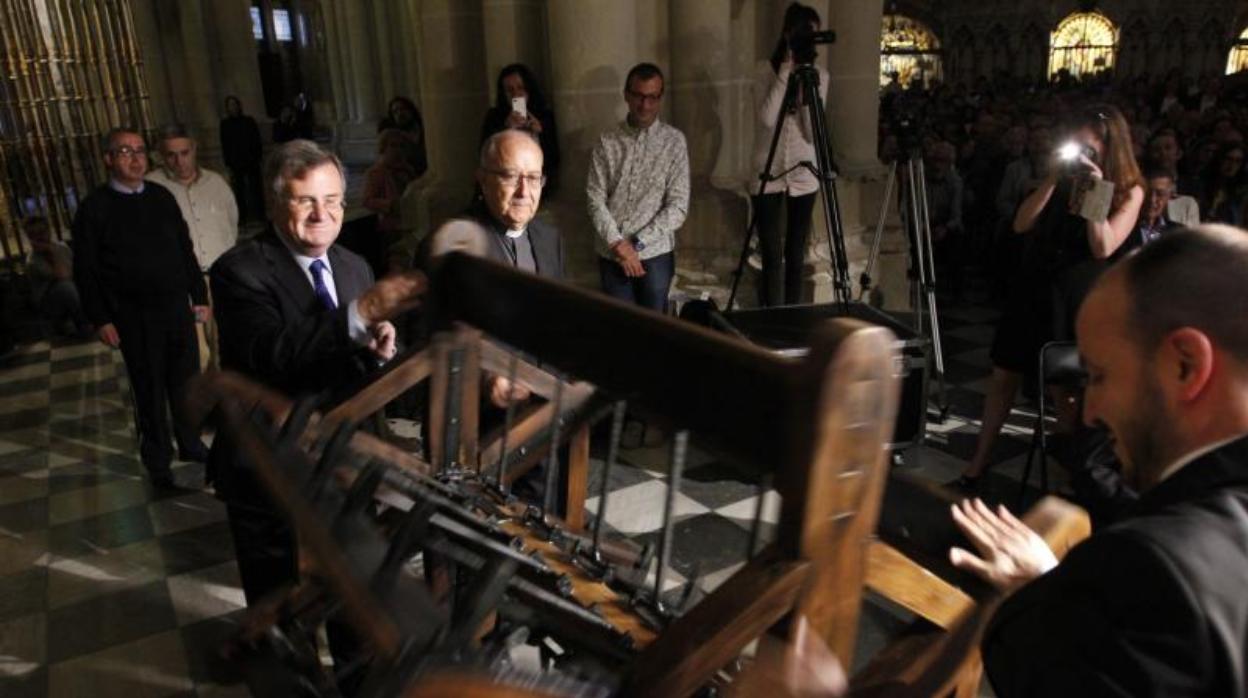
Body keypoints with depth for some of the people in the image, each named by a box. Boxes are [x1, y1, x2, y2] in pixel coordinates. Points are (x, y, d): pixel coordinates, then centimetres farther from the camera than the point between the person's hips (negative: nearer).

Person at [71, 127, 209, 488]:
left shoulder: (162, 197, 7)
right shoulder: (94, 208, -4)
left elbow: (186, 250, 12)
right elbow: (85, 271, -4)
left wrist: (199, 295, 9)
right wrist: (101, 319, -8)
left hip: (178, 307, 3)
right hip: (134, 318, -3)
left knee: (186, 381, 13)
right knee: (149, 390, 8)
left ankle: (191, 443, 32)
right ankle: (157, 458, 25)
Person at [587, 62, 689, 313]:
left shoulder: (674, 141, -2)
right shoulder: (607, 142, 2)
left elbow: (678, 206, -7)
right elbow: (595, 200, -1)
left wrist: (637, 243, -12)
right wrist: (618, 244, -13)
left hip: (655, 253, -1)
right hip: (611, 253, 1)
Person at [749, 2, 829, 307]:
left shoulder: (819, 75, 2)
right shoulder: (767, 71, -4)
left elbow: (813, 134, -7)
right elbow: (767, 118, -22)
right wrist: (786, 71, -19)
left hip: (803, 176, 3)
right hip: (768, 175, -2)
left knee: (795, 257, 7)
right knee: (772, 258, -5)